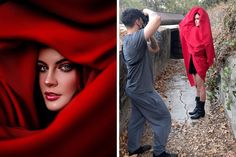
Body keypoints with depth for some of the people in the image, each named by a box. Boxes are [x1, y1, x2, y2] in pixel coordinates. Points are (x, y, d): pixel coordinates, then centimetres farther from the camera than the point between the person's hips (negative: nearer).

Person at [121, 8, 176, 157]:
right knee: (164, 118, 5)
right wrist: (148, 11, -19)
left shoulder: (128, 39, 6)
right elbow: (157, 19, -40)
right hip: (143, 90, -9)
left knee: (137, 118, 22)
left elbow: (155, 49, 13)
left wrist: (150, 37, -6)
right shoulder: (136, 37, -26)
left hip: (134, 88, 9)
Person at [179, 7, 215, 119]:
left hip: (200, 60, -8)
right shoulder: (192, 29, 8)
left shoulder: (204, 31, -13)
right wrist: (192, 14, 11)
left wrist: (209, 61, -13)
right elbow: (182, 25, 17)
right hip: (192, 60, 8)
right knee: (197, 86, 13)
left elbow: (208, 46, -14)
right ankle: (198, 107, 22)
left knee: (200, 86, -1)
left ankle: (201, 110, 6)